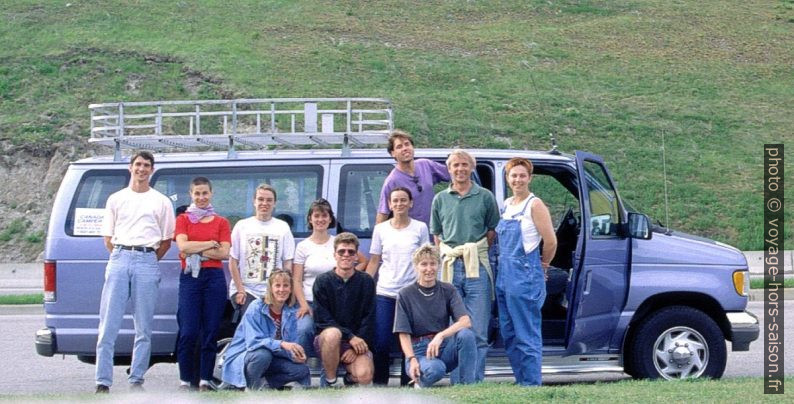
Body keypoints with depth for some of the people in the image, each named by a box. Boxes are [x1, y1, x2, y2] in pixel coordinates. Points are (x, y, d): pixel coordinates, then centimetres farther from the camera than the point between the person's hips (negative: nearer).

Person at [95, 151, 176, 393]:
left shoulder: (161, 202, 12)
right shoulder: (116, 199, 15)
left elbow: (166, 240, 13)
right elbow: (108, 238, 17)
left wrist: (150, 262, 6)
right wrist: (121, 258, 7)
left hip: (147, 261, 0)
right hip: (119, 258, 1)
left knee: (144, 327, 0)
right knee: (108, 325, -6)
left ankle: (136, 380, 6)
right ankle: (103, 382, -7)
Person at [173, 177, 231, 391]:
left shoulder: (221, 222, 12)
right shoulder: (183, 219, 10)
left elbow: (225, 253, -1)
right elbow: (183, 246, -6)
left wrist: (196, 251, -6)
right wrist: (211, 244, -5)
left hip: (214, 277, 1)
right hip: (190, 277, -1)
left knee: (211, 332, 1)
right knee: (188, 332, -7)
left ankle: (205, 381, 7)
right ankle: (185, 381, 1)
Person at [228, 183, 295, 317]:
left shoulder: (283, 227, 9)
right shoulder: (242, 226, 6)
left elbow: (288, 263, 6)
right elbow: (233, 261, 4)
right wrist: (240, 290, -5)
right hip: (246, 290, -1)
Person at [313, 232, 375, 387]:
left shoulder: (366, 281, 2)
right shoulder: (323, 281, -2)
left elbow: (369, 319, -1)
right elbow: (322, 319, -9)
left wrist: (356, 348, -13)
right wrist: (350, 337, -20)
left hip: (357, 341, 1)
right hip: (325, 339, -1)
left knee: (365, 377, -27)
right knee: (332, 334, -38)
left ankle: (351, 377, 12)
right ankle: (330, 381, -14)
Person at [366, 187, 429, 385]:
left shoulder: (420, 228, 5)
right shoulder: (381, 229, 8)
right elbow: (373, 262, 11)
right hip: (384, 293, 1)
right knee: (381, 343, -6)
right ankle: (379, 384, 4)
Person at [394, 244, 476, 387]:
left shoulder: (448, 290, 3)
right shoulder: (405, 295, -1)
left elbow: (466, 321, -11)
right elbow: (404, 334, -4)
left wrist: (440, 336, -27)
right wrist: (412, 359, -22)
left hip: (444, 348, 3)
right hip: (419, 351, -3)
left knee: (466, 334, -29)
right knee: (434, 369, -38)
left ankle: (468, 385, -18)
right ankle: (420, 382, -3)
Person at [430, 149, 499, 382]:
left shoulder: (485, 196, 6)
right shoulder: (440, 199, 12)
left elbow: (493, 230, 11)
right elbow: (436, 234, 16)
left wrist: (476, 252, 1)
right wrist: (447, 255, 3)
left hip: (477, 267, -2)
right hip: (450, 266, 2)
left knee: (478, 331, -4)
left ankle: (476, 381, -1)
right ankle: (456, 382, 6)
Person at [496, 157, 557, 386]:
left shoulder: (534, 205, -9)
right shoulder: (507, 205, 13)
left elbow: (550, 242, -12)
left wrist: (543, 264, 2)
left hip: (525, 277, -8)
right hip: (504, 276, 8)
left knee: (527, 335, -5)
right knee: (508, 333, 11)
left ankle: (531, 385, -2)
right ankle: (521, 381, 18)